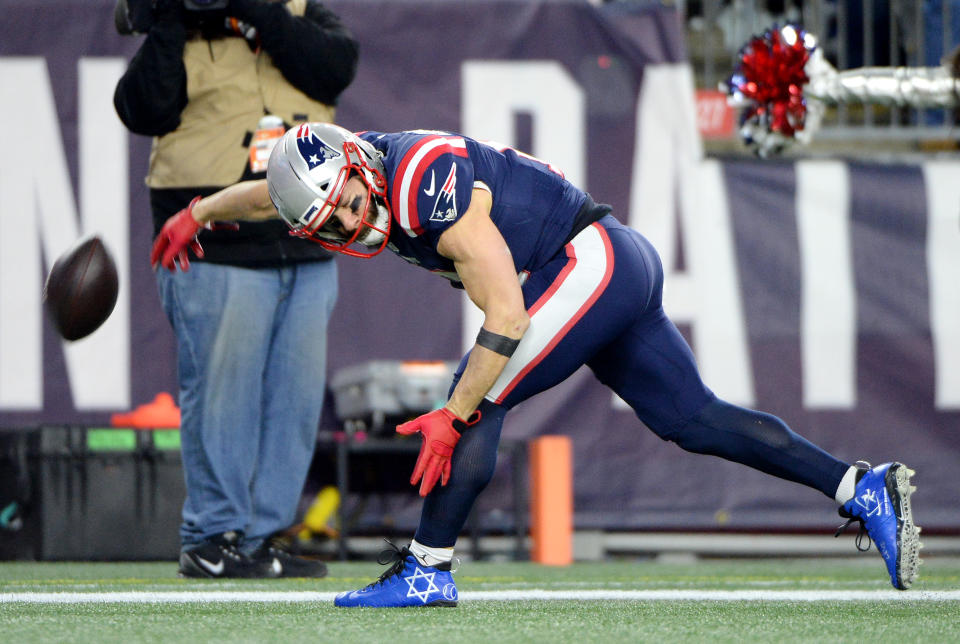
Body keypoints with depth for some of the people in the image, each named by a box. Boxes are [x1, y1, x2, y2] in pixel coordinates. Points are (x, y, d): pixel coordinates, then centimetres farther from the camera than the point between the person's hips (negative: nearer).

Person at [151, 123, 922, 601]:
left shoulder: (428, 182, -25)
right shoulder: (370, 173, 2)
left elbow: (507, 315, -24)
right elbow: (274, 188, 26)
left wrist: (452, 417, -20)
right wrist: (198, 214, 40)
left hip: (590, 264, -10)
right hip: (624, 270, 10)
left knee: (476, 402, -10)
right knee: (693, 418, 8)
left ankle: (427, 569, -6)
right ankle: (864, 488, 5)